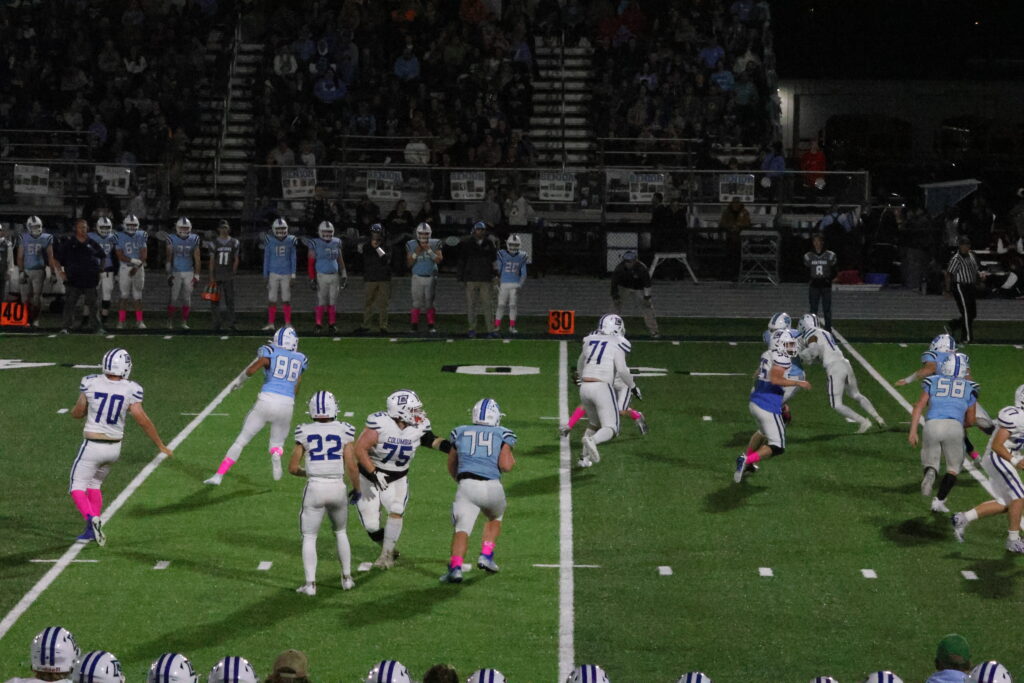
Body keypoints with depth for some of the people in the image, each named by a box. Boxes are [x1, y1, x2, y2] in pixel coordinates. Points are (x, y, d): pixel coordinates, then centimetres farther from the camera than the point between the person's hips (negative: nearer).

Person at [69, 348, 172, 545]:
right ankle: (92, 530, 22)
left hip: (92, 447, -3)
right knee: (94, 484, 24)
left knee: (77, 487, 5)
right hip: (114, 448, 3)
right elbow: (142, 420, -10)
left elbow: (77, 413, 1)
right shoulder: (130, 390, -10)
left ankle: (92, 519, -22)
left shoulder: (90, 383, -10)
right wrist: (161, 445, 0)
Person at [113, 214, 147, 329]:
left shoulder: (141, 236, 6)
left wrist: (137, 267, -12)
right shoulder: (119, 237, -1)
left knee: (137, 296, 6)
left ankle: (139, 321, 11)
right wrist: (133, 261, -19)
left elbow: (144, 255, 0)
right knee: (124, 296, -3)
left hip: (138, 269, 2)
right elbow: (120, 255, -8)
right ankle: (121, 321, 1)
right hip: (125, 268, -2)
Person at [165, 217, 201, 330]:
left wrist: (197, 275, 2)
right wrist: (169, 274, -8)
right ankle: (170, 322, 4)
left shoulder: (193, 240, 4)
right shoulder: (172, 240, -2)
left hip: (189, 273, 2)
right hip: (176, 273, -2)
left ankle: (184, 323, 10)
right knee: (174, 298, -4)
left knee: (187, 299, 3)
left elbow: (197, 260, 6)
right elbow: (169, 258, -2)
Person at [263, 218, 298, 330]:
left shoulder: (290, 240, 0)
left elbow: (293, 258, 6)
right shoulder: (269, 241, -1)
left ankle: (288, 323, 10)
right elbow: (266, 259, 5)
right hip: (273, 273, 0)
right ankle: (271, 323, 7)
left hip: (286, 273, 0)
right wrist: (265, 275, 4)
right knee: (272, 299, 1)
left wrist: (293, 274, 2)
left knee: (286, 299, 3)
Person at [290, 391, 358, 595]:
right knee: (340, 532, 23)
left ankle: (310, 583, 1)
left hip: (315, 487, -1)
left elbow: (293, 468, 3)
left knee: (309, 537, 9)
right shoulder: (344, 431, -3)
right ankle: (347, 577, 26)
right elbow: (351, 466, -6)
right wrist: (356, 489, 9)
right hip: (337, 488, 1)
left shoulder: (304, 432, -2)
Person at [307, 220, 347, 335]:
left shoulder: (336, 243, 8)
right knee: (321, 302, -4)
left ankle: (332, 325, 10)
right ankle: (318, 325, 1)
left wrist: (344, 275, 10)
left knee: (333, 302, 5)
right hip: (321, 276, -4)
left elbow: (340, 260, 15)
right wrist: (312, 279, -9)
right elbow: (311, 263, -4)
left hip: (334, 276, 4)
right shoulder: (315, 244, -4)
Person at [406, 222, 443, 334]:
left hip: (430, 277, 0)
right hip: (417, 277, 0)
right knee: (417, 303, -4)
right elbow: (409, 264, 1)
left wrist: (429, 250, -15)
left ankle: (431, 326, 7)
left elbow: (439, 260, -8)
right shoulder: (412, 245, 2)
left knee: (429, 302, 1)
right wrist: (416, 253, -13)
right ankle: (414, 325, 1)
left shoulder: (434, 244, 1)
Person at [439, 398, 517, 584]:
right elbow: (505, 465, -2)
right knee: (495, 518, 29)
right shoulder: (503, 434, 10)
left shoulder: (459, 433, 18)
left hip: (466, 485, 0)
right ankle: (486, 555, 18)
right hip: (492, 486, 0)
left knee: (462, 528, -6)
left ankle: (455, 567, -27)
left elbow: (451, 468, 26)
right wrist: (512, 460, 21)